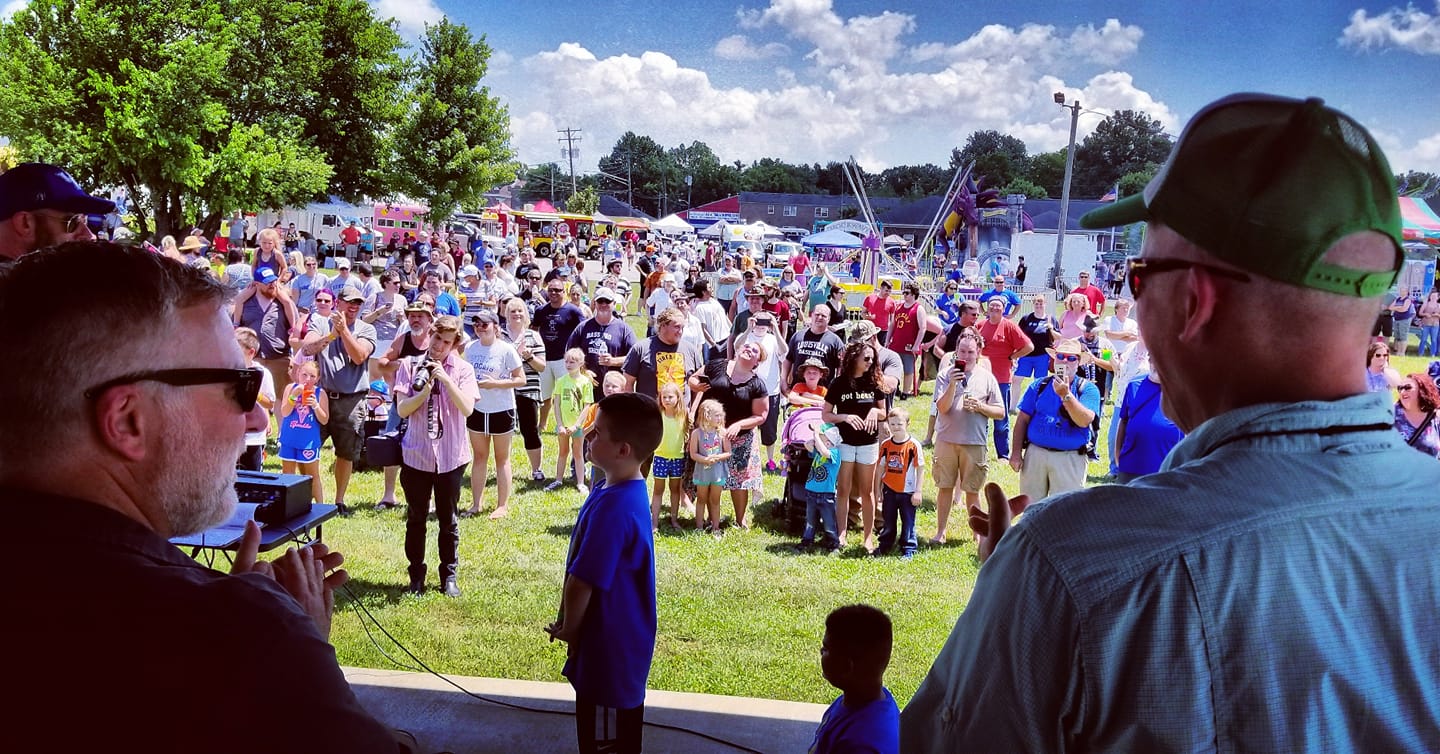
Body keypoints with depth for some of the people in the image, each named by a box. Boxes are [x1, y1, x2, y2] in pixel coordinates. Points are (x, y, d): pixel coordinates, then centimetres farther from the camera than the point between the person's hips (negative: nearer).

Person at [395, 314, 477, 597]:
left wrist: (445, 378, -22)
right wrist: (425, 389, -21)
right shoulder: (410, 366, -1)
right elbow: (402, 410, -6)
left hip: (451, 456, 0)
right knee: (416, 518, 10)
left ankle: (449, 577, 23)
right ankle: (416, 576, 24)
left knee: (448, 520, 10)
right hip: (416, 454, 1)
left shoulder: (463, 369, -3)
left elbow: (467, 408, -15)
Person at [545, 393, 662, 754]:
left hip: (609, 644, -10)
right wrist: (569, 622, 12)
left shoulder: (611, 509, -31)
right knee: (622, 724, 25)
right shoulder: (628, 491, 1)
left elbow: (581, 583, -25)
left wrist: (568, 629, -7)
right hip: (624, 636, 10)